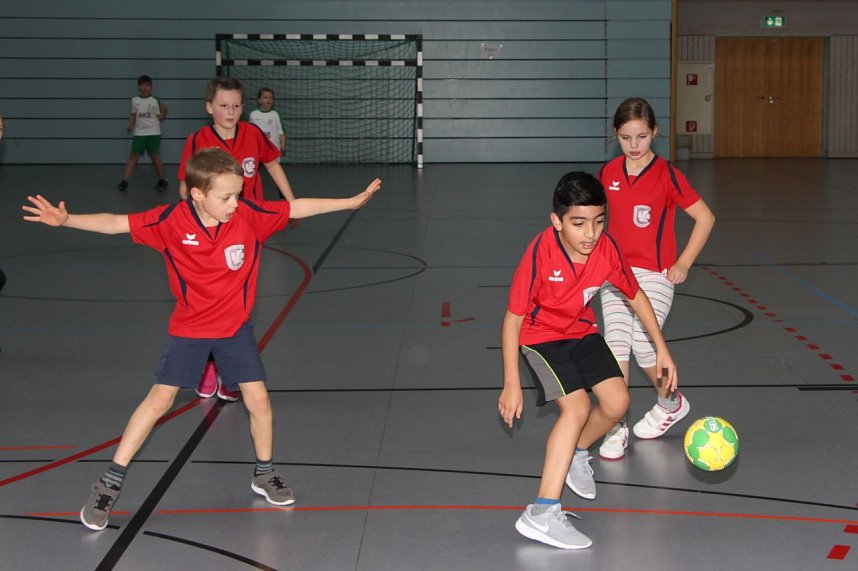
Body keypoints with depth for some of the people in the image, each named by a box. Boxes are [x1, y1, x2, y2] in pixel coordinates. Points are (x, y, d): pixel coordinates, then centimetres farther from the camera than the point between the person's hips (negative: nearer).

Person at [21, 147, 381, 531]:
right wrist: (66, 220, -29)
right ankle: (110, 484, 6)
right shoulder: (172, 220, -18)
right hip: (188, 328, -2)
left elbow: (299, 208, -7)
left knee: (258, 399, -3)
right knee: (160, 399, -4)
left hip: (235, 327, 2)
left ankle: (264, 474, 22)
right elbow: (115, 223, -17)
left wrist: (353, 201, -7)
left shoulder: (249, 215, -14)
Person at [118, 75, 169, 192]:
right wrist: (130, 125, 4)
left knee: (155, 157, 0)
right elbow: (133, 115, 15)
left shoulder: (154, 101, -2)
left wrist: (164, 112, -12)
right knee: (133, 156, -3)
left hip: (153, 133, -2)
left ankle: (162, 181, 18)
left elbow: (159, 118, 3)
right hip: (139, 133, 2)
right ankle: (124, 181, -3)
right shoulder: (135, 100, 6)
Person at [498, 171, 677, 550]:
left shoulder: (606, 248, -19)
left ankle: (575, 454, 28)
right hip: (540, 337, -5)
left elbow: (635, 295, 1)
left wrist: (661, 348, 3)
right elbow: (513, 318, -24)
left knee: (617, 402, -6)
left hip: (582, 332, 5)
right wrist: (511, 384, -23)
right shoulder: (541, 252, -32)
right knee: (576, 407, -22)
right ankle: (542, 515, -26)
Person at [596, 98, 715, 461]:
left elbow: (705, 217, -4)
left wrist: (683, 264, -6)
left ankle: (671, 403, 20)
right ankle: (616, 428, -1)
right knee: (616, 343, -8)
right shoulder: (608, 173, 4)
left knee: (643, 345, -10)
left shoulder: (666, 175, -9)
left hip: (654, 274, -4)